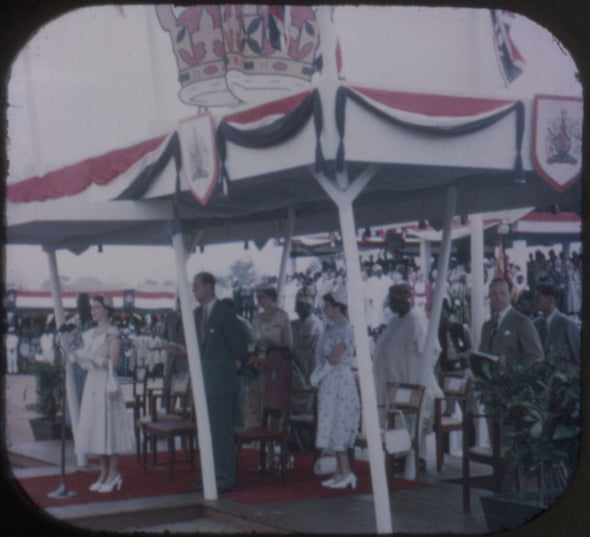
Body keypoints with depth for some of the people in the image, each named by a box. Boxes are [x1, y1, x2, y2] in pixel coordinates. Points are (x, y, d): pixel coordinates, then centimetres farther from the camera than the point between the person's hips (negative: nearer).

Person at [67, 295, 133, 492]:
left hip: (107, 383, -7)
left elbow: (112, 362, -13)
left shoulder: (112, 333, -6)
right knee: (94, 429, 7)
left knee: (108, 427, -6)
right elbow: (86, 362, 16)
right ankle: (104, 474, 15)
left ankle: (114, 476, 1)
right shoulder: (89, 334, 15)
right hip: (92, 382, 7)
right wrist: (76, 357, -3)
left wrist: (91, 357, -18)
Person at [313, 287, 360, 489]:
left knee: (337, 427, -8)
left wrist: (319, 375, -9)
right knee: (335, 427, 10)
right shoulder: (332, 327, 13)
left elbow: (334, 358, -19)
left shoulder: (343, 329, -16)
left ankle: (347, 472, -5)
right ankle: (340, 472, 15)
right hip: (330, 382, 10)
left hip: (339, 381, -10)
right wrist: (317, 373, 3)